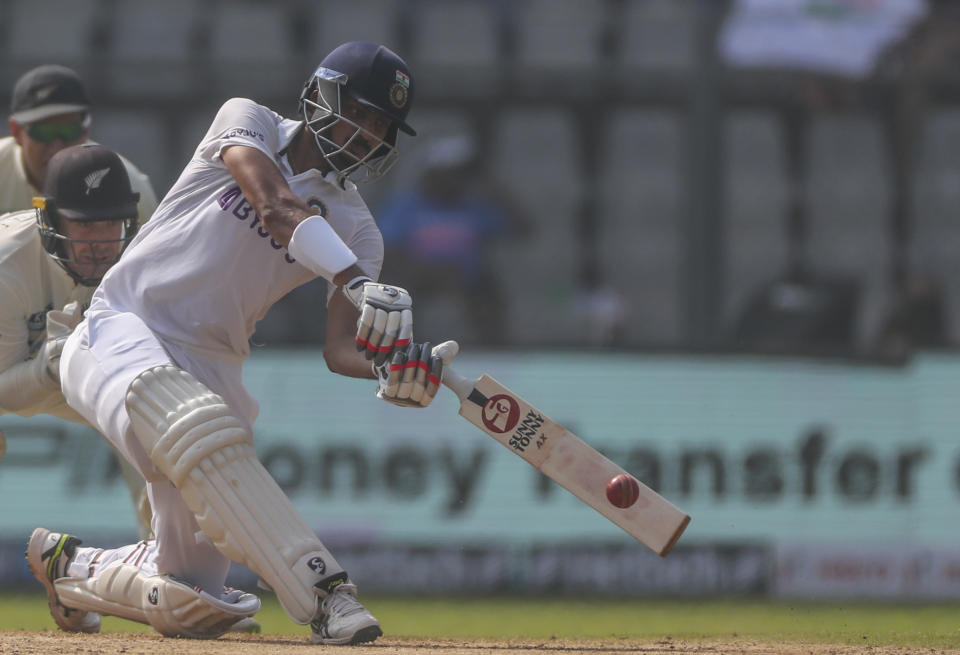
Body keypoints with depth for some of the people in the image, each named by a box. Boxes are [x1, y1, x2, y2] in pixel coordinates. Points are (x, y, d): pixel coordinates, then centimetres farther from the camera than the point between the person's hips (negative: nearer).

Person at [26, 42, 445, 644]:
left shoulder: (355, 227, 9)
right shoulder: (249, 122, -1)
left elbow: (339, 349, -4)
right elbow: (276, 208, -22)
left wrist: (390, 369, -28)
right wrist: (360, 284, -37)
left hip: (210, 366, 5)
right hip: (120, 330, -5)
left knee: (193, 603, -1)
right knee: (198, 425, -41)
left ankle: (72, 568, 31)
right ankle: (325, 593, -47)